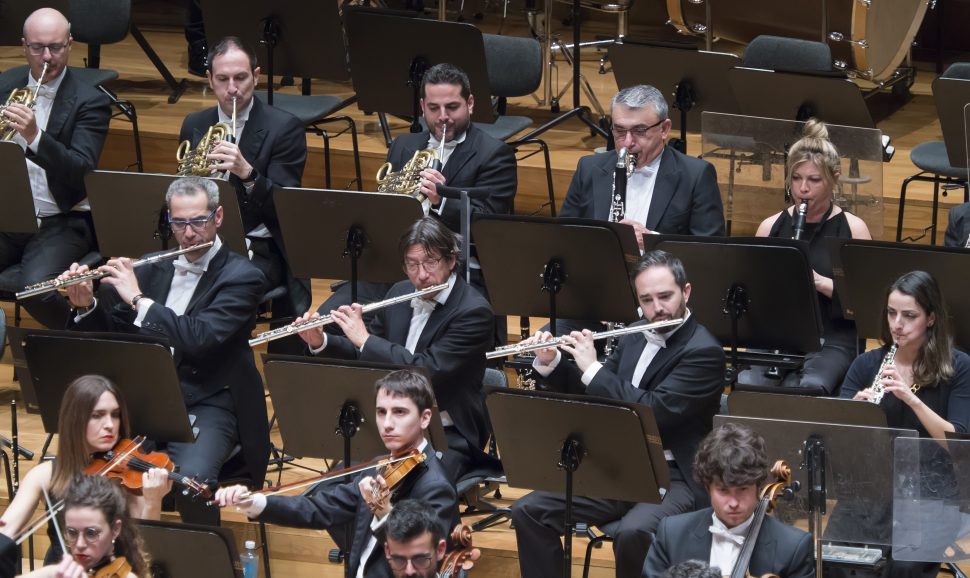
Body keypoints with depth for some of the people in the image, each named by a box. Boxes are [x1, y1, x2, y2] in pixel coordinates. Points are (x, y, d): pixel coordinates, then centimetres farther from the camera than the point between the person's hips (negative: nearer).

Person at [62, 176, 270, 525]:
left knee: (191, 477, -33)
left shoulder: (242, 277, -5)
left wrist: (138, 299, -19)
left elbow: (200, 337, -19)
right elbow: (114, 334, 17)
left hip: (207, 406, -5)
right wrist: (86, 306, -3)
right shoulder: (154, 269, 13)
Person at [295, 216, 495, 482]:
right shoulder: (399, 294, 7)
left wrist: (365, 339, -19)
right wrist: (319, 342, -1)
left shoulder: (473, 311, -15)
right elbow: (364, 355, 18)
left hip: (447, 437, -5)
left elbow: (426, 372, -23)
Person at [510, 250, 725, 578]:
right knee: (528, 511, -6)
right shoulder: (635, 338, 12)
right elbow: (590, 396, 20)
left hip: (673, 479, -8)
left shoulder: (703, 352, -13)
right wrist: (549, 363, 3)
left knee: (632, 534, -37)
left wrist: (592, 368, -17)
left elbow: (652, 411, -24)